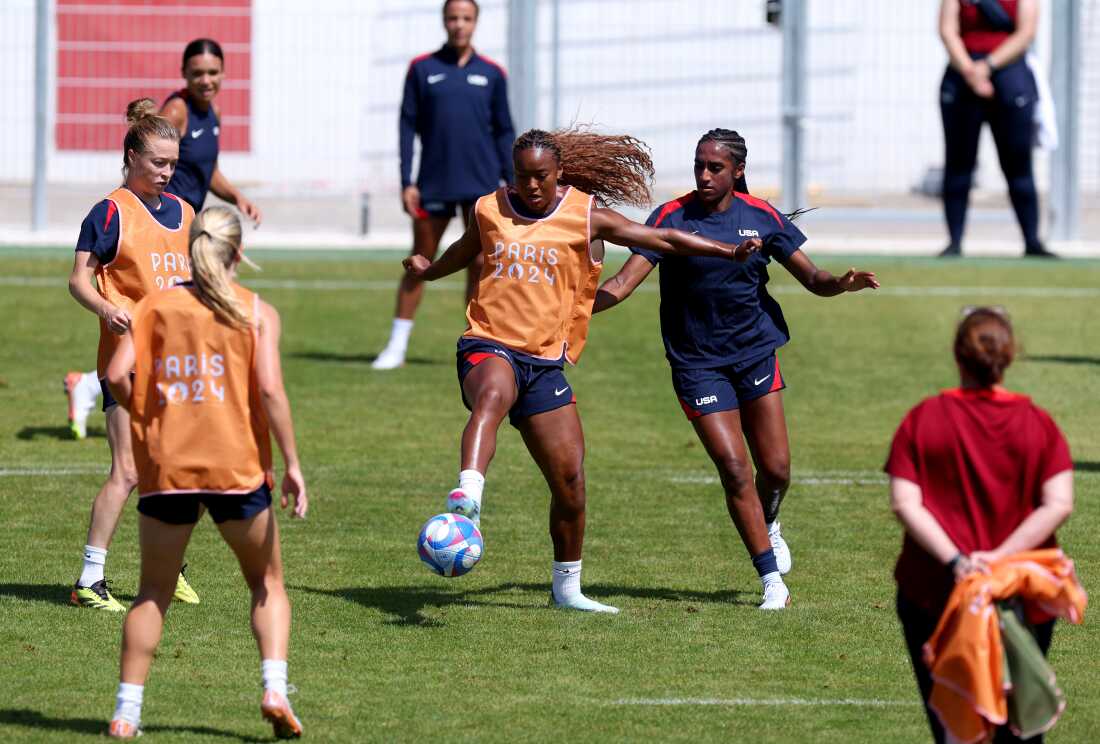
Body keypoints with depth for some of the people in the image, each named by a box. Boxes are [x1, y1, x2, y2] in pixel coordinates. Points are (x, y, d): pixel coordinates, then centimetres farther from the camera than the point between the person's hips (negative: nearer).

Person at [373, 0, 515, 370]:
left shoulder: (491, 74, 6)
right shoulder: (422, 69, 3)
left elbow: (504, 131, 9)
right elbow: (408, 126, 2)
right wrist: (406, 182, -4)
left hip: (481, 184, 0)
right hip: (434, 184, 0)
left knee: (480, 264, -4)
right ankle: (397, 346, 12)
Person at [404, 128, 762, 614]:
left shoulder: (585, 216, 3)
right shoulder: (489, 210, 8)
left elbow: (661, 239, 6)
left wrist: (730, 250, 3)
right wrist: (428, 270, 30)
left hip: (545, 362, 2)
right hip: (488, 347, -2)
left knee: (570, 481, -1)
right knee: (492, 394, -40)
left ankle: (566, 587, 19)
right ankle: (467, 496, -64)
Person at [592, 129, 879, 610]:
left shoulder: (762, 217, -2)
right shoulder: (672, 218, -9)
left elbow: (812, 278, 2)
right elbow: (624, 283, -13)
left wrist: (842, 283, -21)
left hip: (755, 353, 2)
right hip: (697, 364, -2)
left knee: (775, 469, 2)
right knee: (734, 470, -11)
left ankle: (768, 526, 37)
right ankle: (772, 580, -2)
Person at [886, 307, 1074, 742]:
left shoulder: (924, 419, -3)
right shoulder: (1038, 424, -2)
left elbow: (904, 503, -11)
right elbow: (1059, 504, -12)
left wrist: (954, 559, -17)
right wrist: (1001, 556, -15)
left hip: (933, 591, -1)